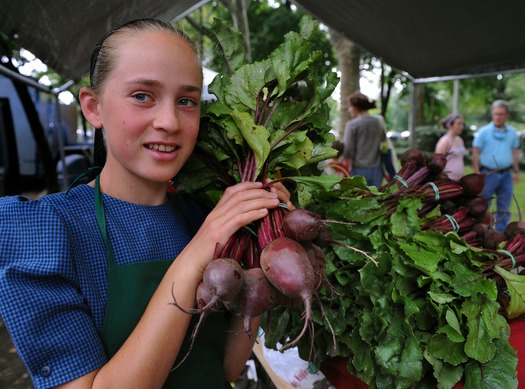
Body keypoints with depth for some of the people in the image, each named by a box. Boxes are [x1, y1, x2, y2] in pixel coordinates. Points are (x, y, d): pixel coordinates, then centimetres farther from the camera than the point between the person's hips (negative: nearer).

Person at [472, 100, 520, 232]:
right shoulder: (484, 131, -5)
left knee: (504, 207, 8)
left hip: (506, 175, 4)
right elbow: (475, 152, -6)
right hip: (488, 174, -4)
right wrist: (477, 173, -11)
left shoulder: (512, 132, 7)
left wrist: (516, 172, 11)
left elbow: (515, 152, 14)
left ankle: (501, 233, 18)